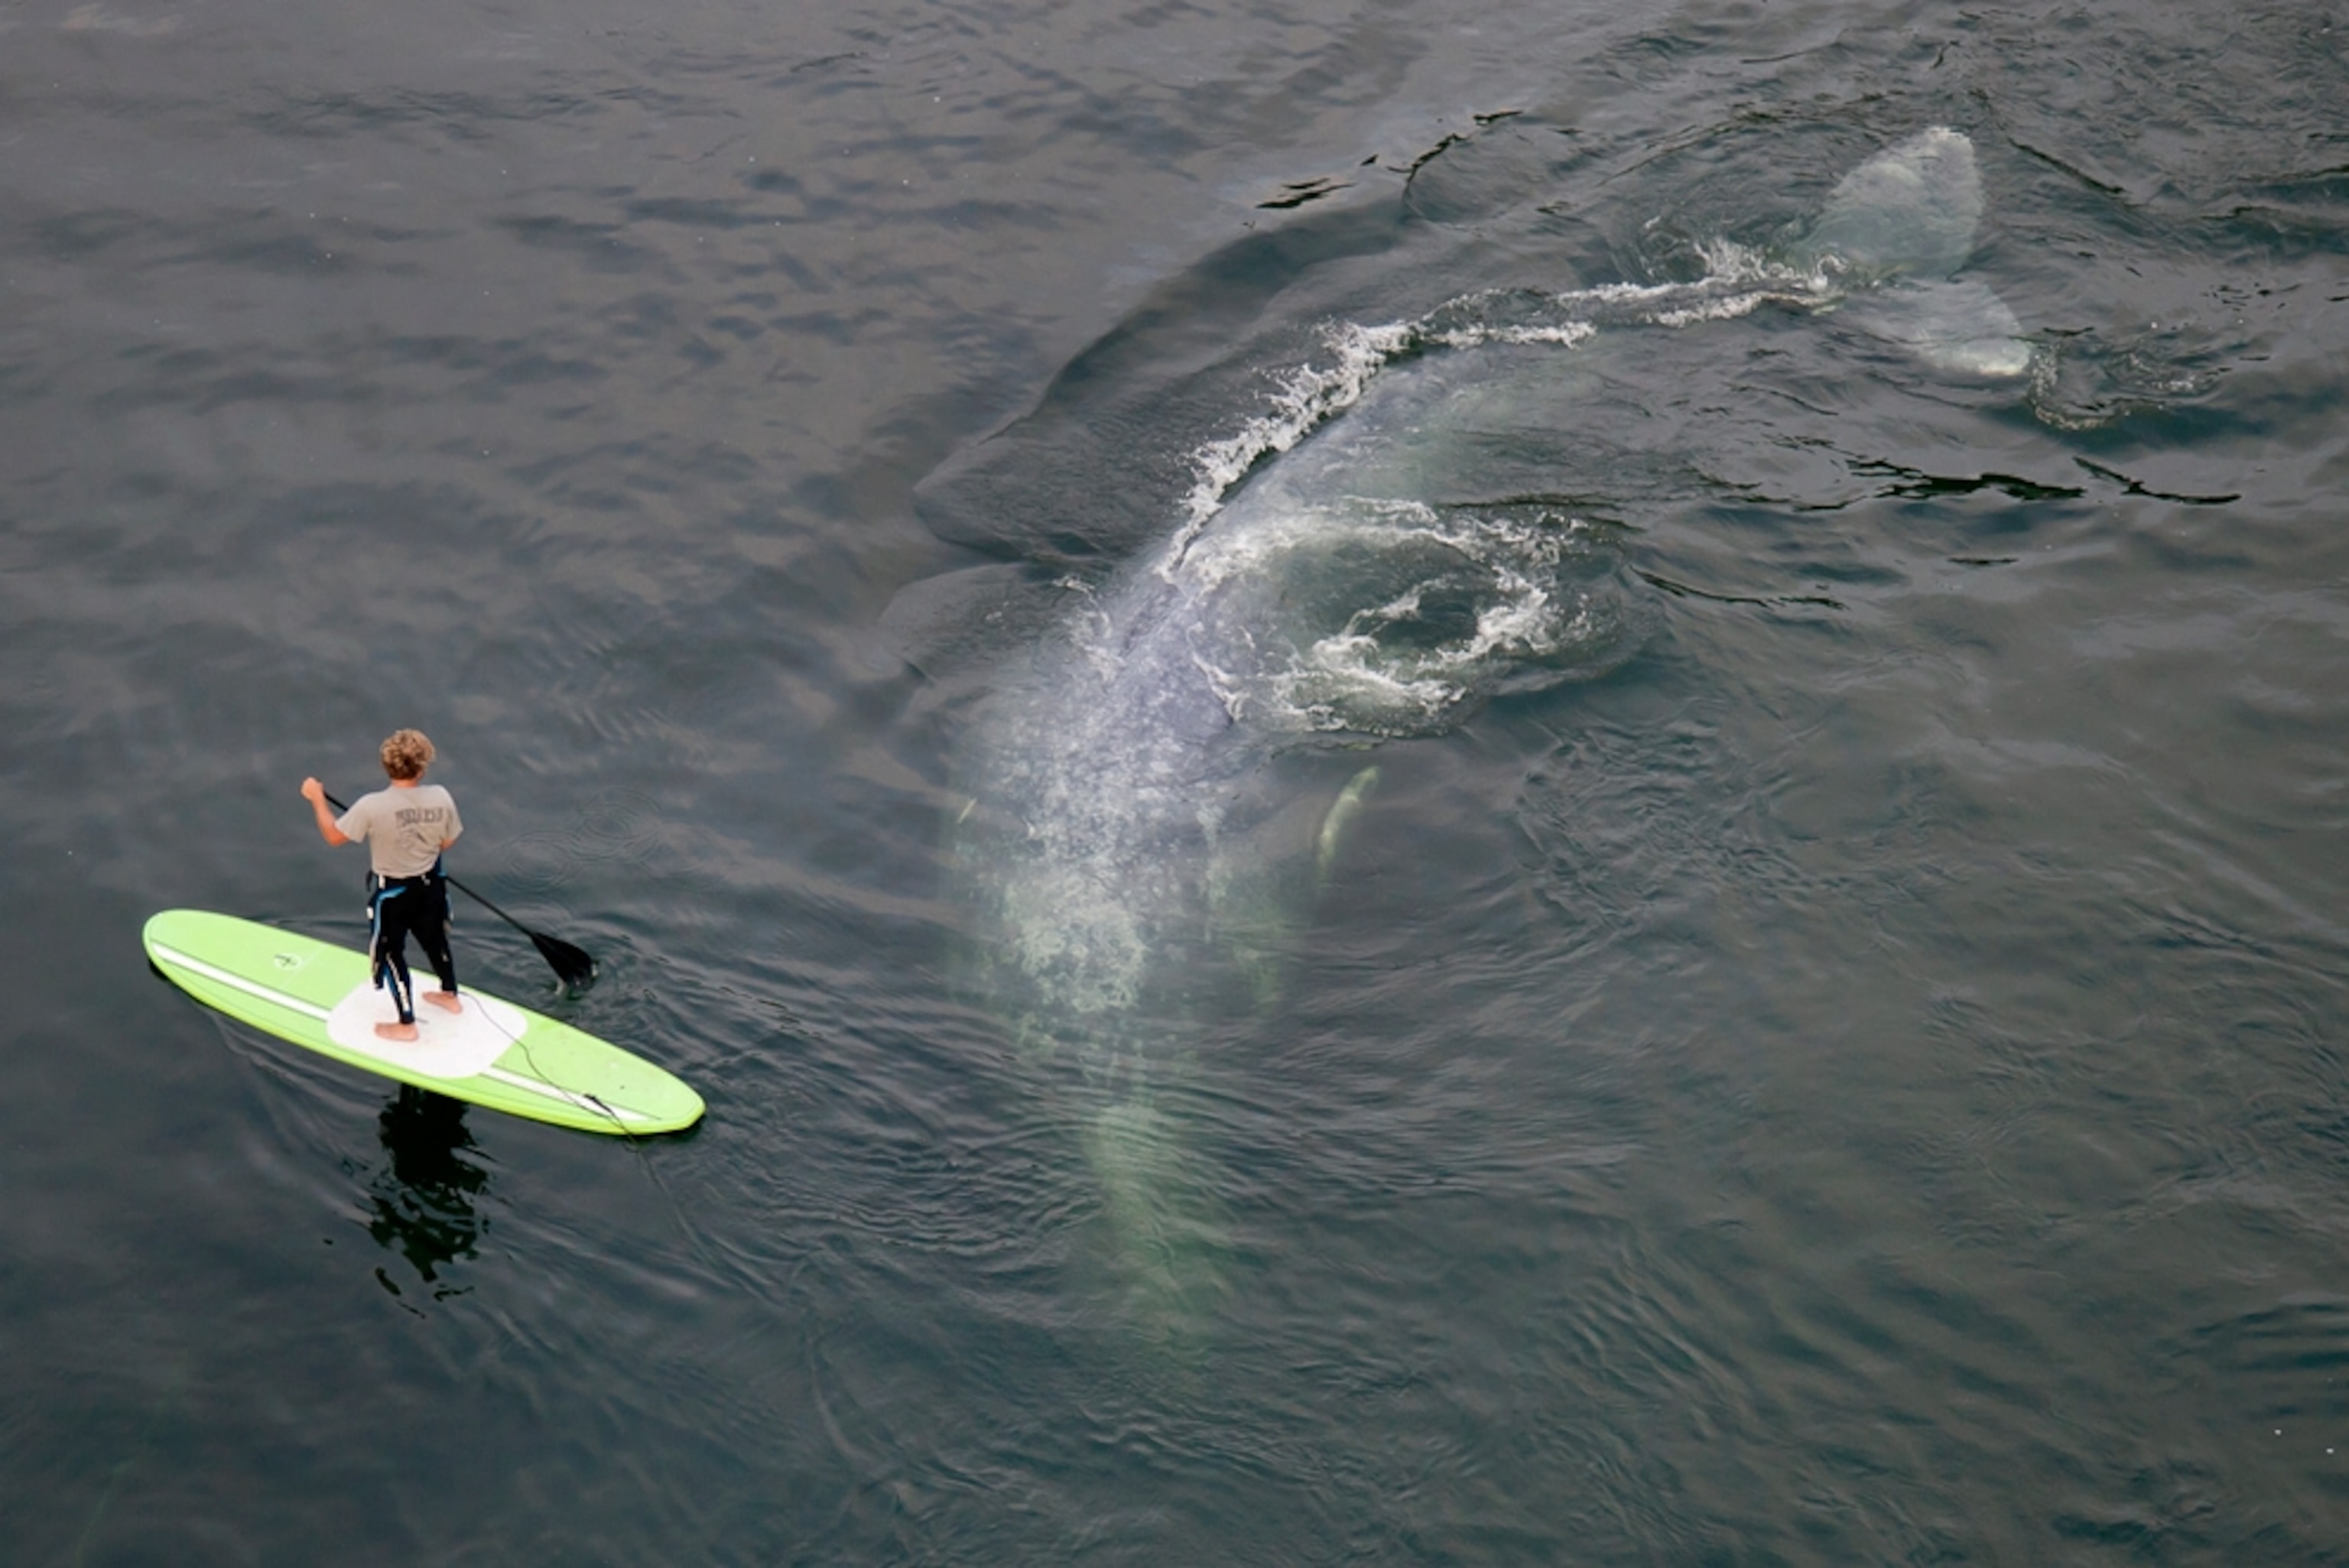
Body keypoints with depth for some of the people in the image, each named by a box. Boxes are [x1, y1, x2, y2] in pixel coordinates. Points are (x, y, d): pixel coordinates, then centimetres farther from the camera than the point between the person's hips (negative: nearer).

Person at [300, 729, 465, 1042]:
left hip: (391, 892, -4)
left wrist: (317, 799, -4)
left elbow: (334, 836, -16)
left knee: (391, 954, 15)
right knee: (435, 939, 28)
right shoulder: (441, 798, -19)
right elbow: (446, 842, -5)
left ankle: (406, 1025, 27)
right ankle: (450, 995, 49)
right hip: (429, 884, 4)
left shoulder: (372, 807, -29)